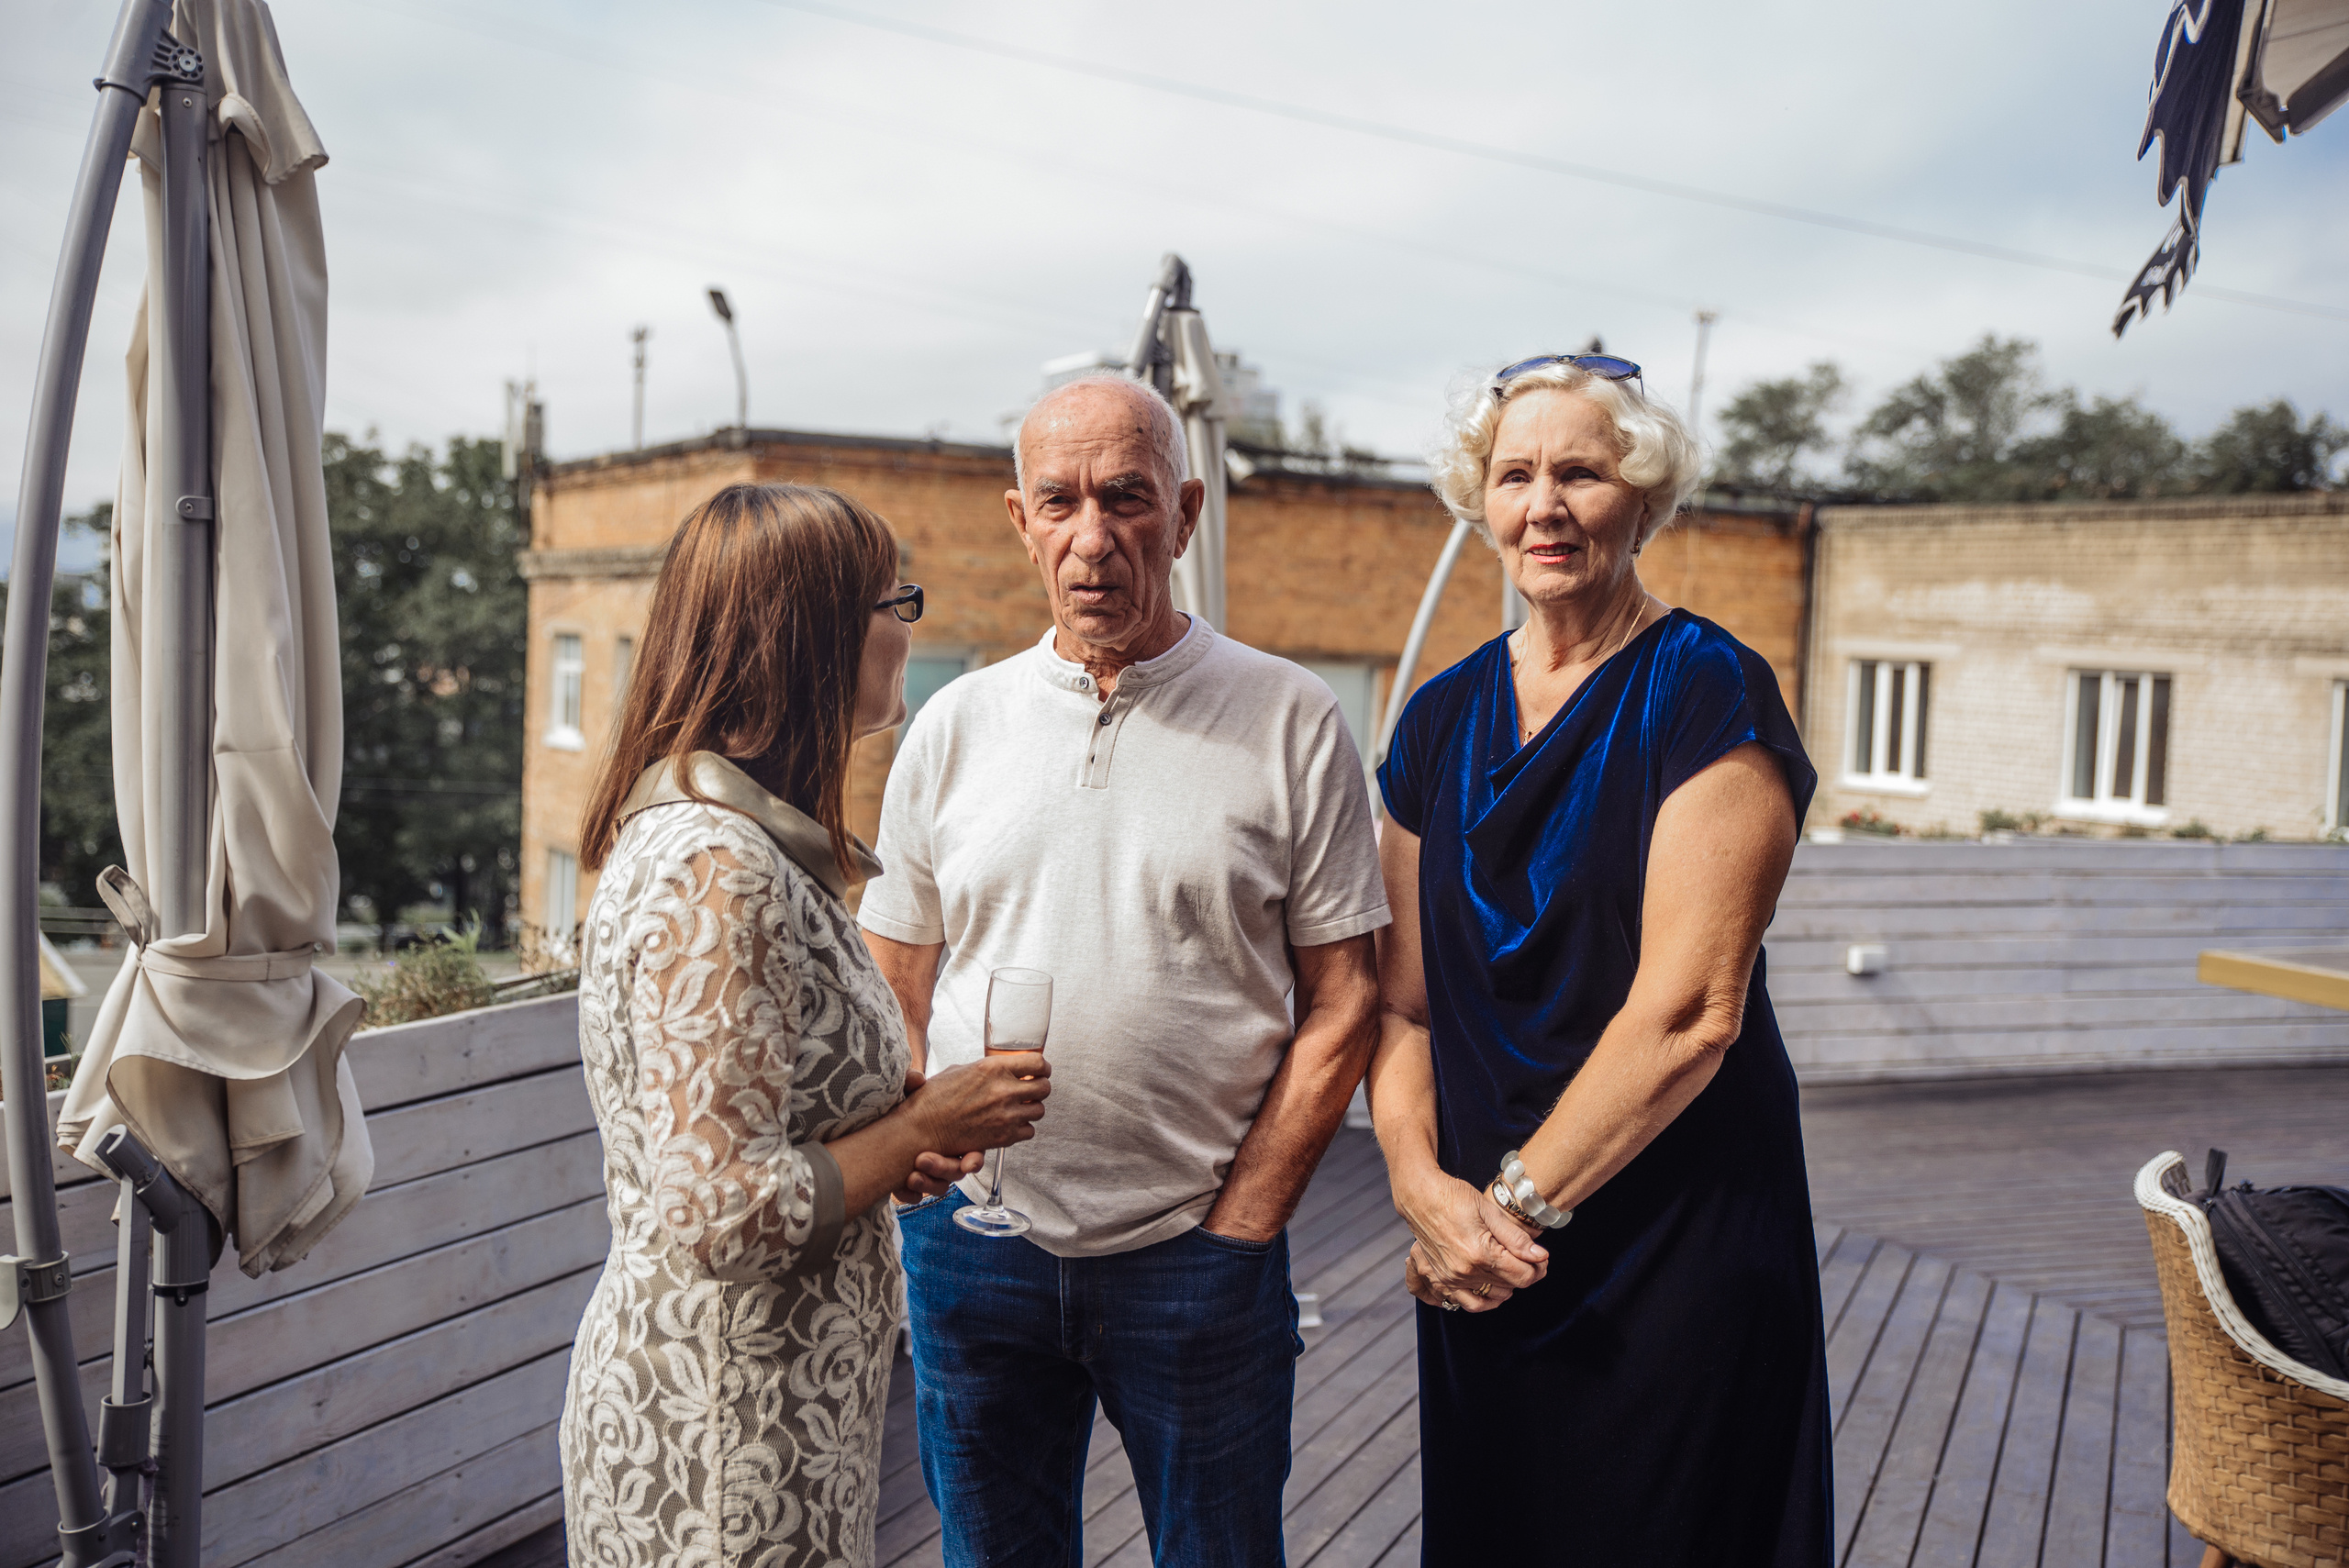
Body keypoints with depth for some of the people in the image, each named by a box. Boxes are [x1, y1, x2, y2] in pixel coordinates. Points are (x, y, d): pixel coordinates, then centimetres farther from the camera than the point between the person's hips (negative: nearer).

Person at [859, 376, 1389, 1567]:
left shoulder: (1291, 722, -4)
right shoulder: (952, 728, 4)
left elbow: (1342, 1005, -3)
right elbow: (895, 1001, 9)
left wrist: (1237, 1226, -8)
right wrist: (936, 1187, -3)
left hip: (1197, 1254, -2)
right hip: (975, 1241, 3)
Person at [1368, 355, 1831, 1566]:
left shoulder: (1709, 694, -11)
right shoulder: (1441, 718, 6)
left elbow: (1690, 1011, -17)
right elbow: (1402, 998, 6)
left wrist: (1518, 1199, -13)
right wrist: (1422, 1183, -9)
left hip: (1679, 1238, -5)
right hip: (1480, 1256, 5)